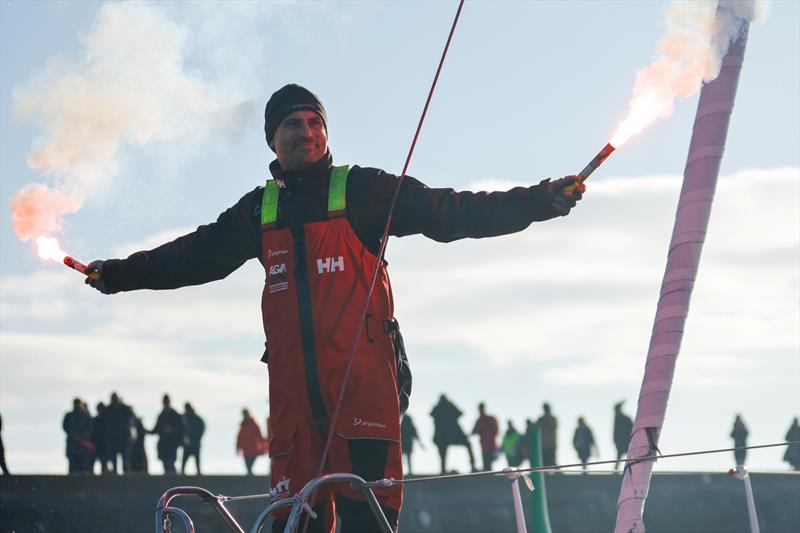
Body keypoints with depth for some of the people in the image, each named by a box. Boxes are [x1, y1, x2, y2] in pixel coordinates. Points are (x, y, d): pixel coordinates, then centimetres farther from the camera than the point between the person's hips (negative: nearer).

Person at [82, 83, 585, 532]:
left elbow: (454, 213, -1)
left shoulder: (361, 190, 5)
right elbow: (197, 255, 28)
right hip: (294, 382, 4)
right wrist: (119, 274, 28)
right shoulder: (261, 209, 18)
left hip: (363, 375, -4)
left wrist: (543, 200, -9)